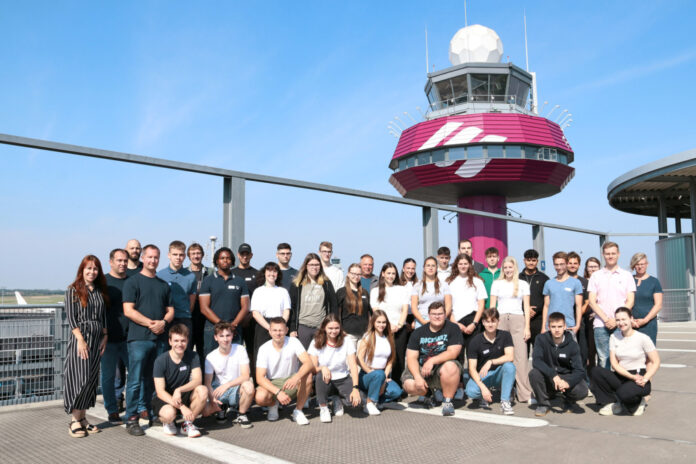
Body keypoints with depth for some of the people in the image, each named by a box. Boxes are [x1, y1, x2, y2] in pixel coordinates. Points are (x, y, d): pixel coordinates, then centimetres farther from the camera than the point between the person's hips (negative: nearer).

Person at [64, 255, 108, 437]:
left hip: (97, 338, 5)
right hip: (80, 337, -5)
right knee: (79, 378, -7)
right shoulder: (73, 290, -1)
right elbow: (71, 316, -8)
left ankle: (82, 417, 16)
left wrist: (105, 336, 4)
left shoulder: (100, 291, 13)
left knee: (91, 379, 7)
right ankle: (74, 421, 2)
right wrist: (81, 339, -16)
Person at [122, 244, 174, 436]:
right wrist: (150, 323, -15)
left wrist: (163, 322, -5)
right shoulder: (132, 282, 0)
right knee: (135, 380, -5)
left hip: (160, 338, 5)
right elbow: (128, 310, -8)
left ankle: (144, 409, 25)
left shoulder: (163, 285, 17)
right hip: (139, 338, -5)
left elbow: (170, 310, 16)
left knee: (152, 378, 11)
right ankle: (131, 419, 1)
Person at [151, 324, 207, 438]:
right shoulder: (161, 360, -16)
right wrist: (182, 407, -30)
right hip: (164, 399, -3)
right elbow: (160, 391, -20)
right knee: (170, 413, -37)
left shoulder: (192, 357, -7)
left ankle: (187, 423, -5)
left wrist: (179, 390, -35)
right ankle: (168, 422, 3)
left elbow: (197, 380, -17)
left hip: (183, 396, 3)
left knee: (203, 391, -27)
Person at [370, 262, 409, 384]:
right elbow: (376, 311, 2)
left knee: (399, 359, -4)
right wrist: (389, 325, -10)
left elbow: (405, 310, 7)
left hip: (400, 329, 1)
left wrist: (399, 325, -9)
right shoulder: (375, 291, 9)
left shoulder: (402, 290, 13)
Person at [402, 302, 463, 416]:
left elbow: (453, 352, -13)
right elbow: (411, 357, -4)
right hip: (422, 369, 3)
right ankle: (431, 391, 11)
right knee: (409, 385, -24)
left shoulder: (452, 329, -3)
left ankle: (447, 401, -14)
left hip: (442, 366, -3)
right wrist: (418, 377, -19)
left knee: (450, 367, -36)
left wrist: (432, 361, -22)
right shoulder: (418, 332, 3)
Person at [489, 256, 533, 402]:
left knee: (521, 357, -9)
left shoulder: (523, 284, 14)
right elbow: (492, 306, 11)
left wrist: (527, 327, 1)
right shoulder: (497, 283, 14)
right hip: (500, 320, 0)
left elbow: (526, 307, 10)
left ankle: (525, 394, -9)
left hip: (518, 320, 0)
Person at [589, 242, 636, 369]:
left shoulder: (627, 275, 11)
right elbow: (592, 302, 5)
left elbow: (630, 302, 4)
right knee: (603, 359, -2)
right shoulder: (596, 276, 11)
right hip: (601, 325, 0)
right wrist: (606, 319, -7)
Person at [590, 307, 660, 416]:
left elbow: (656, 362, -5)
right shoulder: (614, 337, 4)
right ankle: (610, 403, -7)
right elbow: (614, 364, -1)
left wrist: (644, 380, -18)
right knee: (596, 371, -22)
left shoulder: (643, 338, -7)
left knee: (624, 393, -36)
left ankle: (638, 402, 2)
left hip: (639, 376, -4)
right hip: (621, 376, 4)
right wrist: (632, 377, -15)